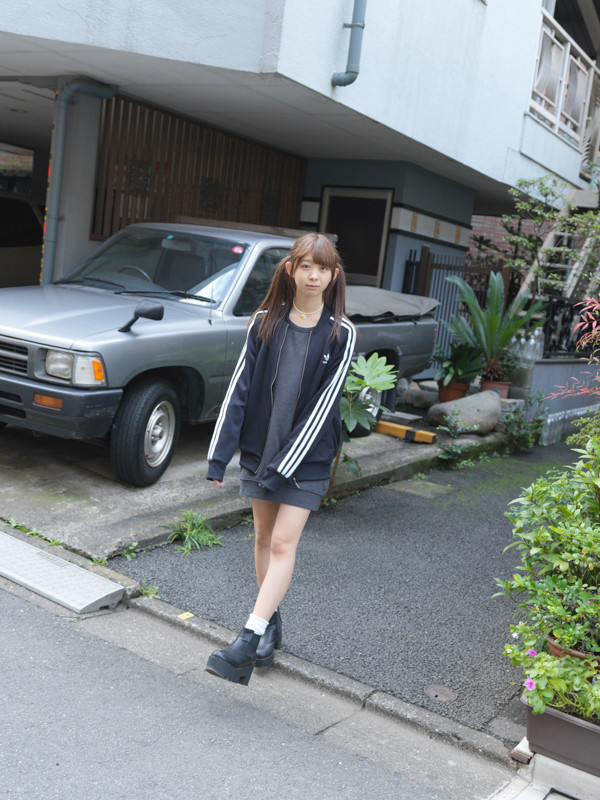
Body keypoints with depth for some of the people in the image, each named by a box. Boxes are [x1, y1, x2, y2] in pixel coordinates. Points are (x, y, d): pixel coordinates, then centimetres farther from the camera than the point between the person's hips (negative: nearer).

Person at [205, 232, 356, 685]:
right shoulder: (266, 321, 0)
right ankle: (271, 625, 28)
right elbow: (240, 387, 0)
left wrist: (284, 465, -16)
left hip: (308, 455, -3)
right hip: (260, 445, 3)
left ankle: (248, 642, -8)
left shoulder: (341, 334, -8)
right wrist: (220, 453, -4)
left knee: (284, 543, -7)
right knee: (264, 537, 12)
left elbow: (322, 404, -12)